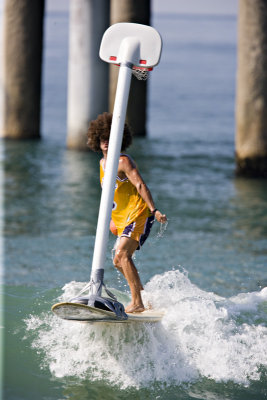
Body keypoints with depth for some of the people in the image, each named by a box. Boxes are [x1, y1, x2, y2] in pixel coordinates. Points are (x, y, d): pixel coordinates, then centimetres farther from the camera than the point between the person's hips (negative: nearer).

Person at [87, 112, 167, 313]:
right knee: (119, 261, 14)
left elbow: (141, 185, -22)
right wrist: (112, 219, 27)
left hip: (139, 215, -10)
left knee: (122, 254, -23)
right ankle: (143, 296, 28)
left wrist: (154, 209, -32)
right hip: (123, 218, 10)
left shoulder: (123, 161, -12)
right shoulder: (103, 163, 15)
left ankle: (137, 303, -25)